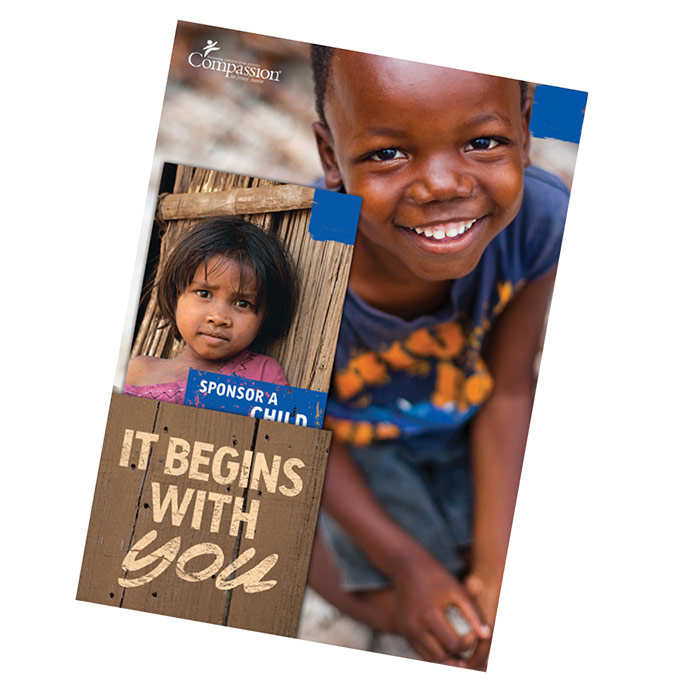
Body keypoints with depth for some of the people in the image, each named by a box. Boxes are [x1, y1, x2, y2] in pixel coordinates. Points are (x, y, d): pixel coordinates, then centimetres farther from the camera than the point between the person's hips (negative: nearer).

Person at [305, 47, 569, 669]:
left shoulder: (540, 219, -31)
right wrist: (405, 563, -16)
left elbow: (509, 391, -17)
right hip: (346, 438, -3)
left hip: (461, 427, 3)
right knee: (416, 614, -4)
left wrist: (493, 567, -17)